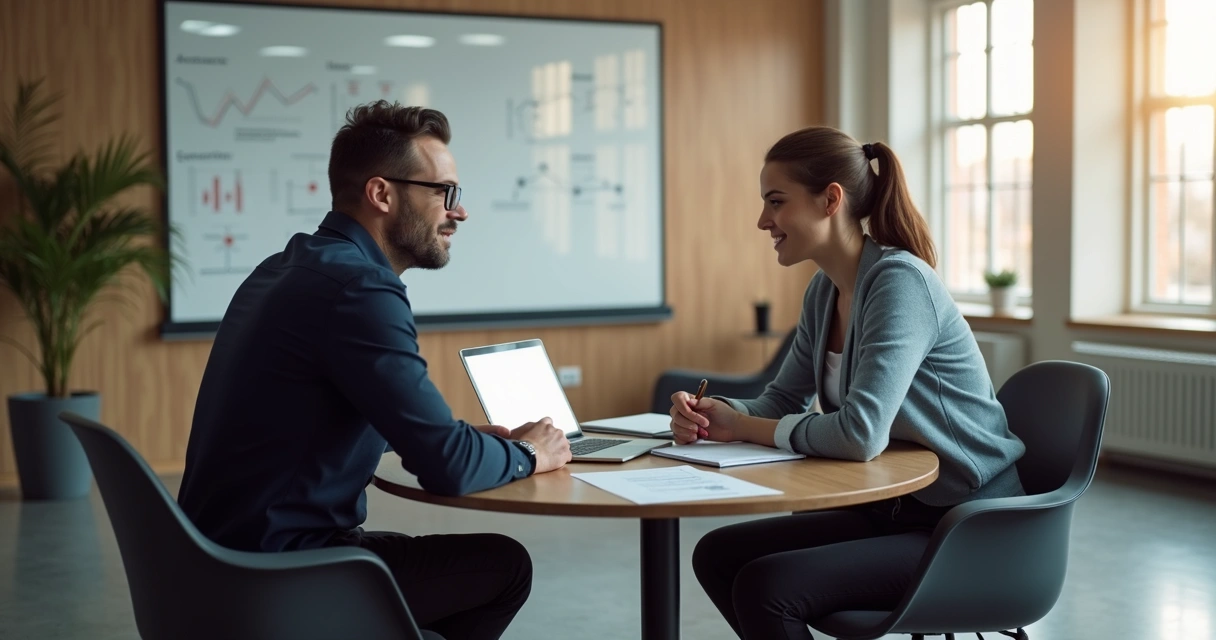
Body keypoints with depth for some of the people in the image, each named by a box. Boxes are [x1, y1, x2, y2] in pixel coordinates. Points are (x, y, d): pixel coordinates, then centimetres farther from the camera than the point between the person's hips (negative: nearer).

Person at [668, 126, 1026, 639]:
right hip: (894, 508, 9)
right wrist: (716, 414, -9)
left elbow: (861, 434, -32)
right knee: (717, 555, 3)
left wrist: (745, 428, -19)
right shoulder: (825, 290, 4)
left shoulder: (900, 282, -22)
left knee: (766, 586, -22)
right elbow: (783, 401, 12)